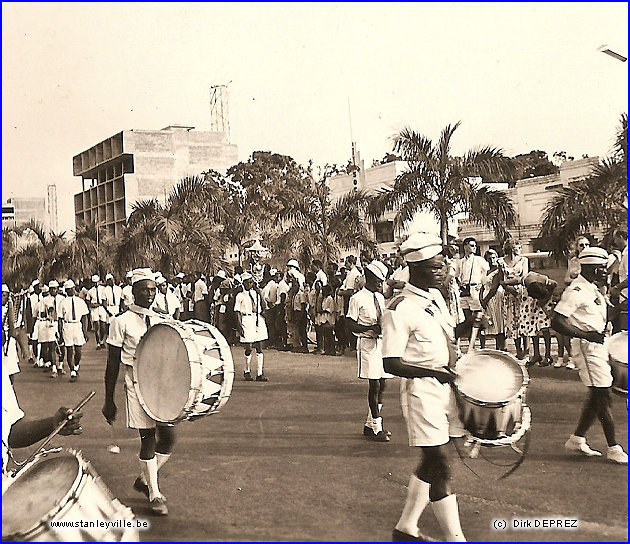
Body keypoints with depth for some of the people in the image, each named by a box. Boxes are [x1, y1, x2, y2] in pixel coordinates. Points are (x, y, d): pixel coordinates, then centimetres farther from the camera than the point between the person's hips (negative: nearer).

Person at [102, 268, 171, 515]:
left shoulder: (161, 321, 11)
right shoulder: (122, 322, -3)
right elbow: (112, 365, -1)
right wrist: (109, 402, -1)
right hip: (137, 385, -5)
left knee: (168, 436, 1)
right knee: (148, 438, -3)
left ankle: (145, 479, 24)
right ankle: (154, 495, 10)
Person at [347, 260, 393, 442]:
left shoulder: (380, 298, 14)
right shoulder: (357, 299, -8)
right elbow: (351, 326, -10)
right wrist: (371, 328, -22)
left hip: (382, 342, 8)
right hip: (367, 344, -8)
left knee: (381, 384, 9)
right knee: (374, 384, -7)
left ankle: (370, 424, 21)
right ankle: (376, 428, 1)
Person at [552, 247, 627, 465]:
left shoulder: (593, 289, 15)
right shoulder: (576, 290, -16)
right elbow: (557, 321, -22)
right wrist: (585, 335, -25)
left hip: (597, 344, 10)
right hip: (587, 347, -10)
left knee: (597, 395, 12)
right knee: (603, 396, -6)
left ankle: (577, 440, 22)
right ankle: (614, 450, 1)